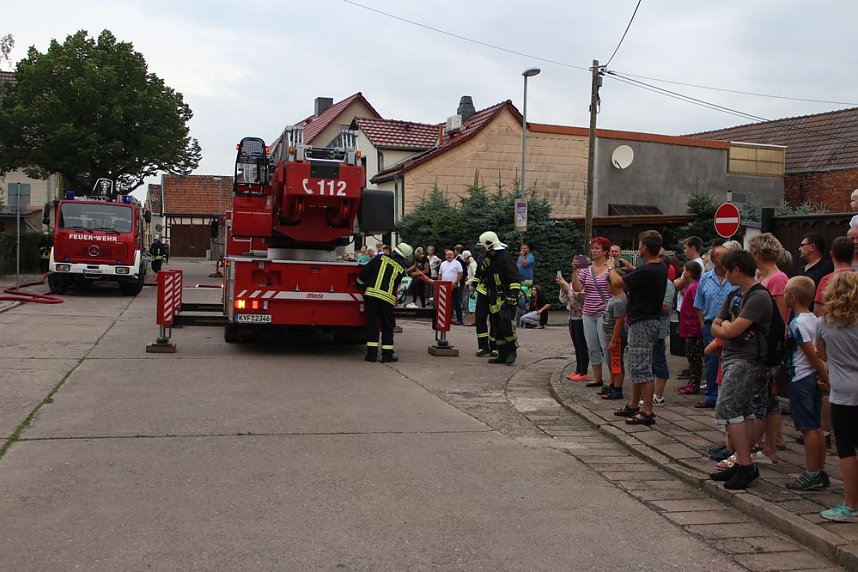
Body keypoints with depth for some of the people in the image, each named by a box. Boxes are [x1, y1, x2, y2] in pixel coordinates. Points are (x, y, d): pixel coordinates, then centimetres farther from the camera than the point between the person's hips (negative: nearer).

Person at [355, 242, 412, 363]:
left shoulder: (381, 258, 7)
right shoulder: (401, 269, 6)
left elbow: (365, 271, 4)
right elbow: (396, 286, 12)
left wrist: (359, 284, 17)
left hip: (371, 294, 1)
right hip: (387, 298, -1)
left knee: (372, 324, 6)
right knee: (387, 327, 10)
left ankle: (372, 354, 5)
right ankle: (387, 355, 9)